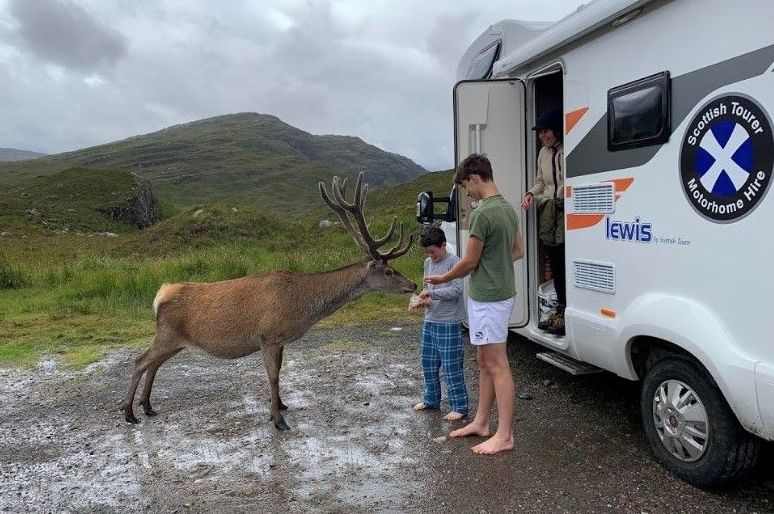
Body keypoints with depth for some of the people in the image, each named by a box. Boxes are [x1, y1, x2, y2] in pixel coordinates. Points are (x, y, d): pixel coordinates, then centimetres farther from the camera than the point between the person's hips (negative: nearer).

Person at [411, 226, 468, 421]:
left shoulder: (453, 262, -12)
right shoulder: (428, 263, 12)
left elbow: (456, 290, -20)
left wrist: (432, 294, -22)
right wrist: (426, 300, 2)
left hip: (448, 323, -8)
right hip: (430, 321, 8)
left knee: (451, 367, -3)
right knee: (428, 363, 16)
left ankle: (460, 406, 9)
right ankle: (431, 399, 32)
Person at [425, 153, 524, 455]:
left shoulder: (483, 214, -19)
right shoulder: (508, 209, 11)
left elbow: (469, 262, -13)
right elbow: (518, 252, 20)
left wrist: (442, 279, 3)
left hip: (488, 298, -10)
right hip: (500, 293, 10)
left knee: (497, 365, -3)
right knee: (485, 362, 16)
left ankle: (504, 435, 5)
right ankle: (481, 423, 26)